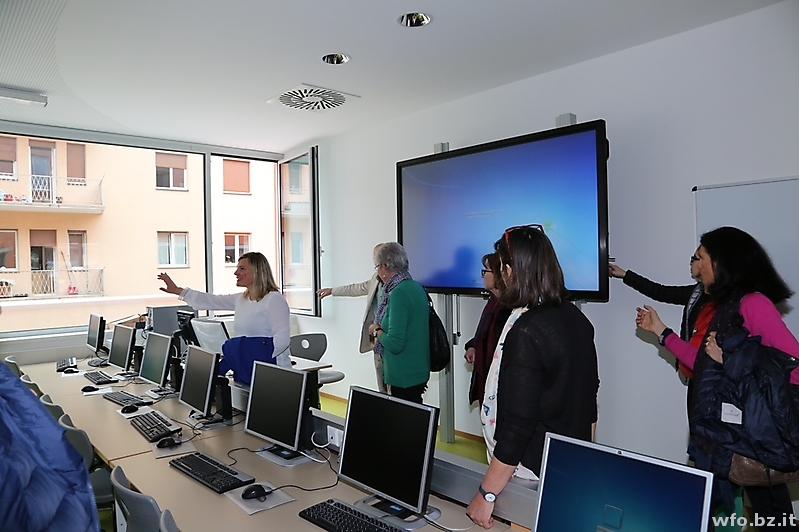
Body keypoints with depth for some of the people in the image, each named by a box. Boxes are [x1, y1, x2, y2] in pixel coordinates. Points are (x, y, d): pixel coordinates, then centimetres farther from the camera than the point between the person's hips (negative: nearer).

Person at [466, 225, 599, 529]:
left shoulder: (525, 331, -25)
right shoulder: (576, 318, 1)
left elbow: (517, 424, -26)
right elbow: (589, 392, 11)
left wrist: (486, 494, -18)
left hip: (534, 473, -8)